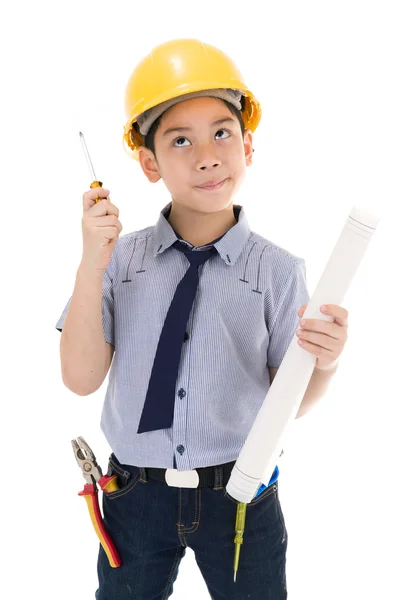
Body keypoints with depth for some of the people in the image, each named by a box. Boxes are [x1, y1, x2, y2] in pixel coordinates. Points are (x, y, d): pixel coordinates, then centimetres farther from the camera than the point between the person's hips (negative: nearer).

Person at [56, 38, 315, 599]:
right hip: (136, 494, 1)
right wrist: (91, 267, -20)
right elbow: (81, 379, -10)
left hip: (241, 495, -1)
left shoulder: (278, 270, -10)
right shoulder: (120, 258, -6)